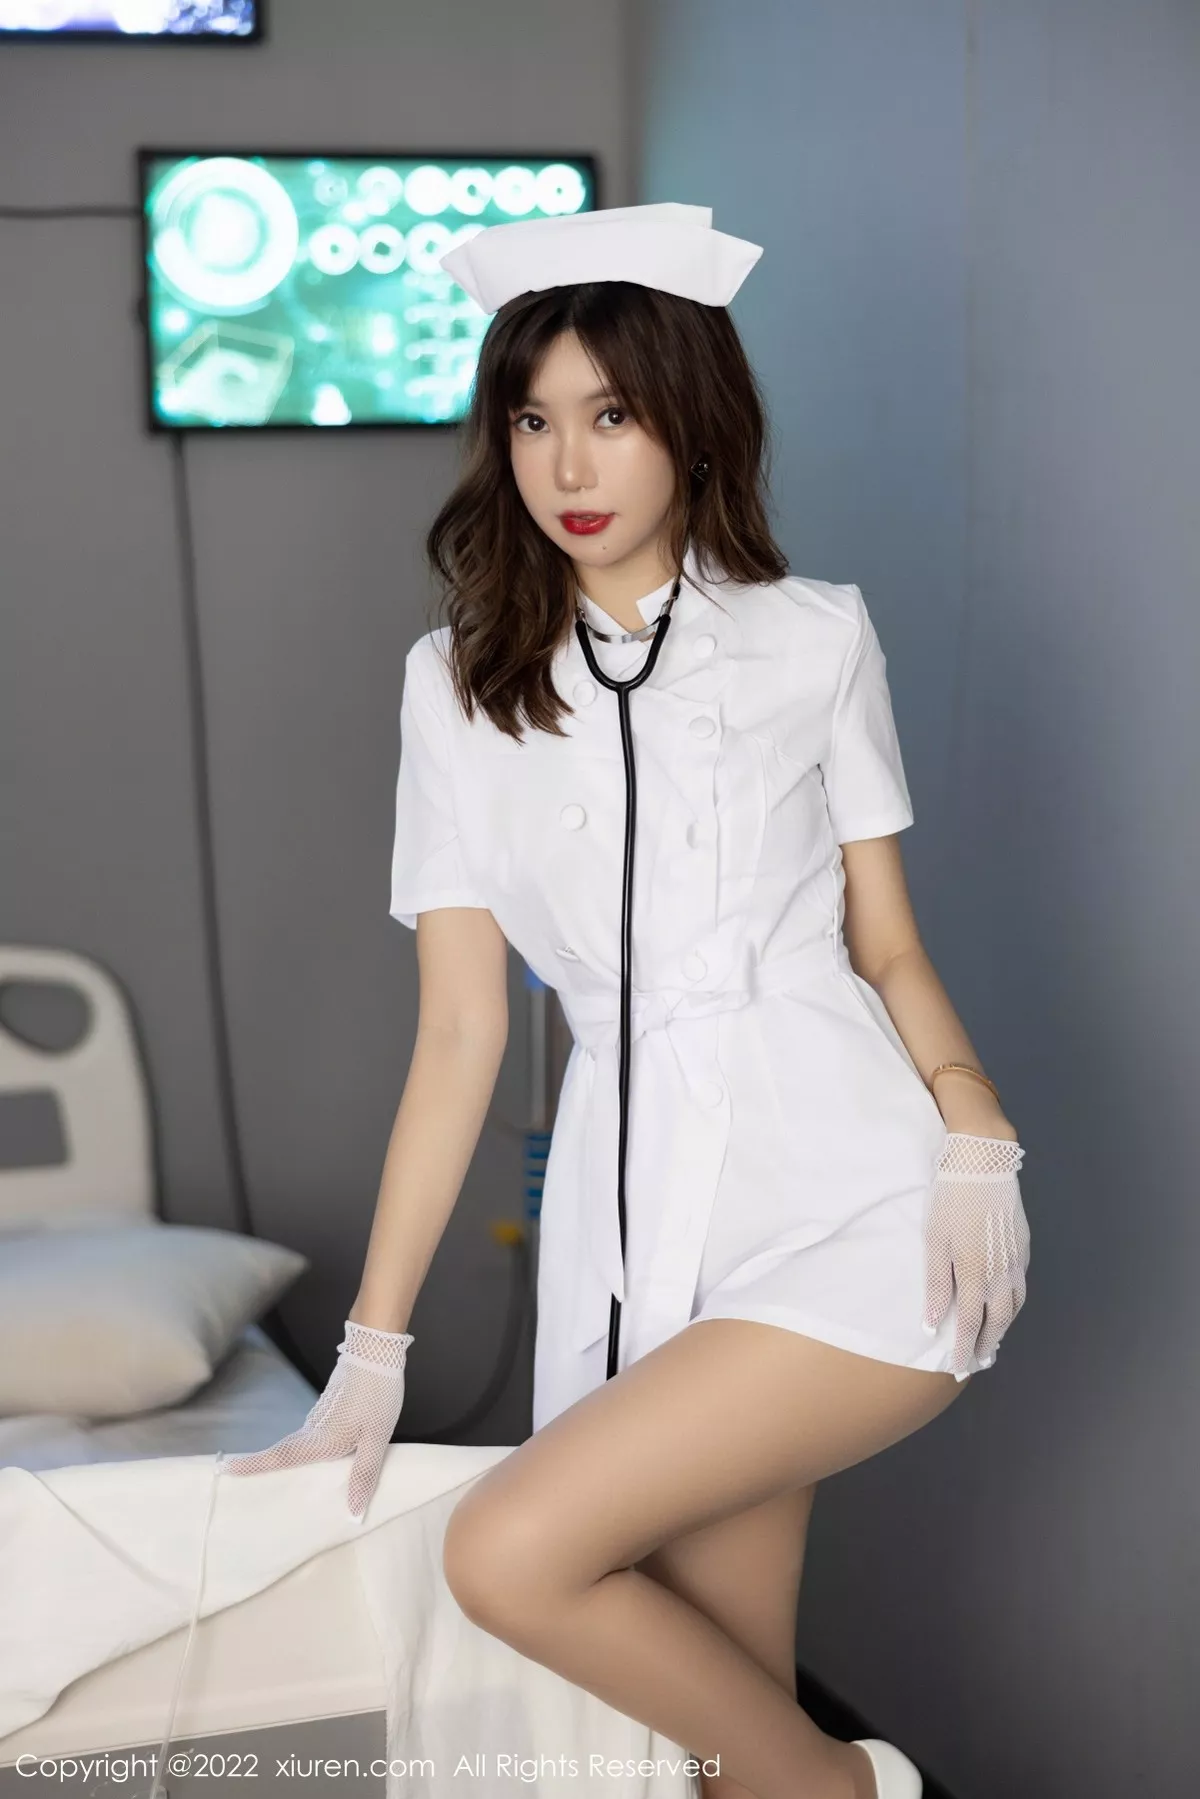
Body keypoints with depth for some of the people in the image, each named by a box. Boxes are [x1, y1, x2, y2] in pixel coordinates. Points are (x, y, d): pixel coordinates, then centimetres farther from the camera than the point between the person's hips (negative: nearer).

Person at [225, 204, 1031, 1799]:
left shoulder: (814, 639, 6)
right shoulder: (458, 686, 10)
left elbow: (887, 947, 10)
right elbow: (461, 1030, 7)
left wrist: (973, 1125, -11)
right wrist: (373, 1345, 3)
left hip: (852, 1208, -3)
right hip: (637, 1218, 3)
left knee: (510, 1557, -18)